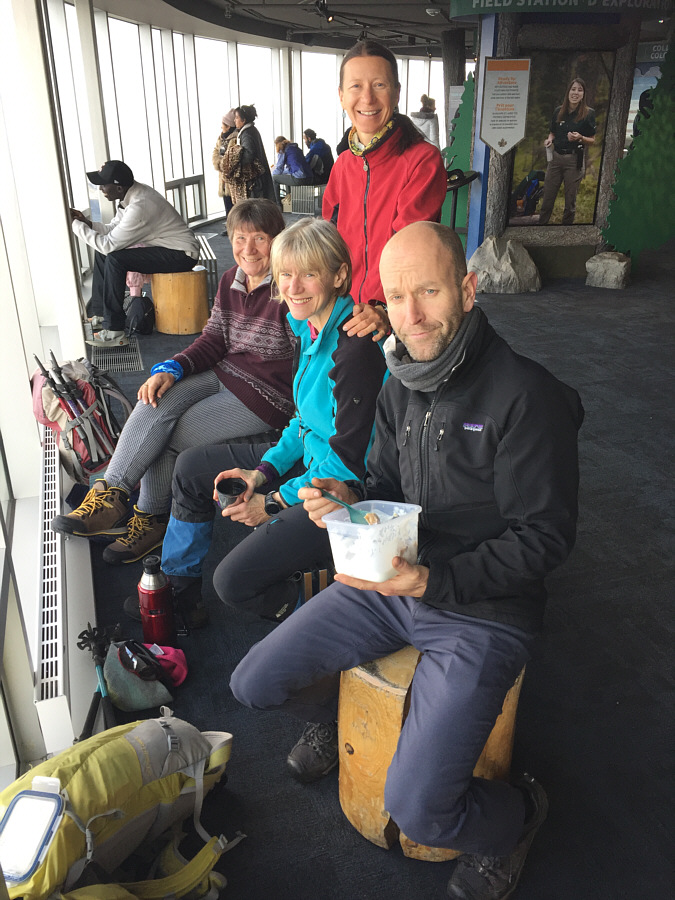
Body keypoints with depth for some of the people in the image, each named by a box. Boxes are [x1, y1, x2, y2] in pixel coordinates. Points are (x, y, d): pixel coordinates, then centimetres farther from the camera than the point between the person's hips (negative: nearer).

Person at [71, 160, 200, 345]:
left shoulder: (140, 207, -27)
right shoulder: (131, 194, 2)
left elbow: (108, 244, -26)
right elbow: (113, 230, 10)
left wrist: (76, 224, -16)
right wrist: (87, 222, -4)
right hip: (166, 248, 10)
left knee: (114, 258, -24)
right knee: (102, 253, 7)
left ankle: (113, 331, -19)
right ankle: (99, 314, 14)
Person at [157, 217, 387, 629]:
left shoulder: (355, 350, -27)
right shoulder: (310, 329, 2)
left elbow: (350, 459, -23)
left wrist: (275, 502, -14)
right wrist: (263, 472, 0)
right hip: (309, 458, 10)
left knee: (235, 580, -16)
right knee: (191, 467, 16)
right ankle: (179, 588, 33)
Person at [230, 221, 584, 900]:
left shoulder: (525, 394, -20)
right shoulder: (399, 388, 3)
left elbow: (544, 538, -17)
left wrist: (434, 581, -27)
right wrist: (350, 501, -11)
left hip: (481, 612, -6)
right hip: (387, 582, 6)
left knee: (416, 812, -15)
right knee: (254, 685, 2)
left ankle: (514, 815, 21)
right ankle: (337, 715, 37)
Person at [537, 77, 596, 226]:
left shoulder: (588, 113, -4)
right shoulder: (558, 111, 5)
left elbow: (592, 140, 0)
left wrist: (580, 138, -20)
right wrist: (550, 139, -4)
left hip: (574, 159, -3)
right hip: (555, 157, 3)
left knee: (570, 198, 4)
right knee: (547, 196, 5)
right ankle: (541, 224, 17)